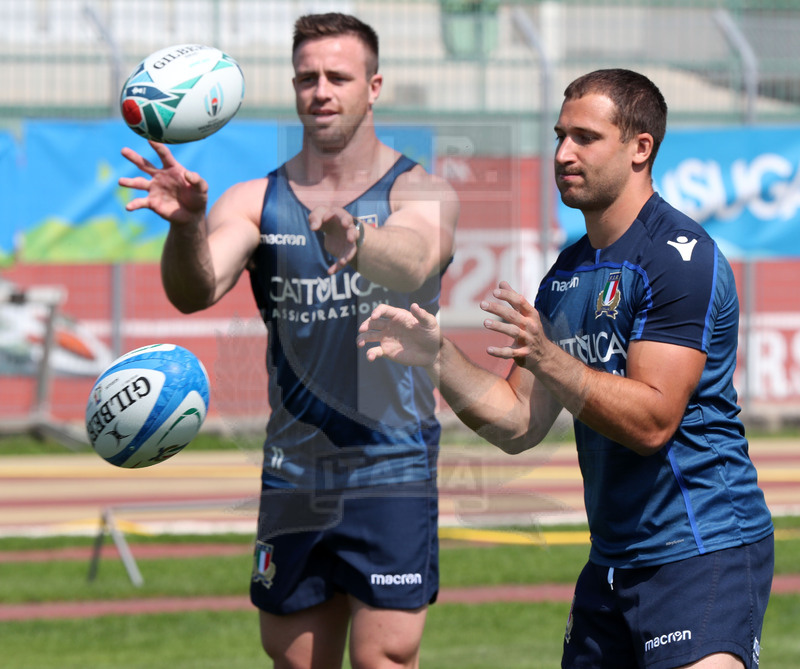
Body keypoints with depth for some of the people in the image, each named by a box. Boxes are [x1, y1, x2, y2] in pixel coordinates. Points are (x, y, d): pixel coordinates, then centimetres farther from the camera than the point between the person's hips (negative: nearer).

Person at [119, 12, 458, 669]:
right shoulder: (255, 202, 6)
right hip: (292, 475, 4)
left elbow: (412, 263, -26)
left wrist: (353, 239, -49)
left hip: (390, 468, -3)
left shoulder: (422, 193, -2)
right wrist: (187, 224, -35)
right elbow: (195, 292, -12)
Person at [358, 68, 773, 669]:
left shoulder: (681, 257, -13)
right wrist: (437, 355, -1)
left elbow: (652, 421, -20)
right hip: (613, 561, 8)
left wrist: (545, 357, -29)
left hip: (702, 551, -8)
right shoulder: (568, 272, 14)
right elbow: (519, 424, 12)